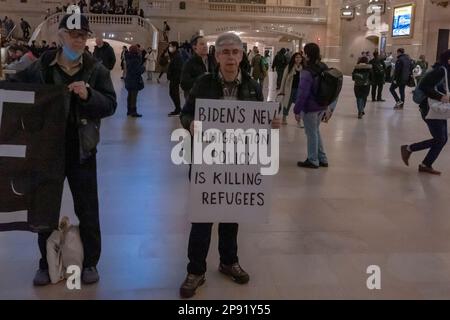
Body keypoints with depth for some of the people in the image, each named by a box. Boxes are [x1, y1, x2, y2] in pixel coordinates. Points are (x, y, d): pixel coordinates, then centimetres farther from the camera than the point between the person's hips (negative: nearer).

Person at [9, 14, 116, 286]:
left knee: (87, 209, 9)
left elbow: (110, 105, -8)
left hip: (81, 151, -1)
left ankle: (90, 262, 26)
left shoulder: (96, 69, -3)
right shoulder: (40, 67, -2)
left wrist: (88, 95, -26)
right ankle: (47, 263, 29)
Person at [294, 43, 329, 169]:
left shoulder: (307, 72, -22)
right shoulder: (324, 68, 3)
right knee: (316, 131, 22)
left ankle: (313, 161, 19)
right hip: (322, 106, 8)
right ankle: (322, 159, 27)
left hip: (310, 107, -8)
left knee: (311, 133, 7)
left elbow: (303, 93, -22)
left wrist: (297, 110, -14)